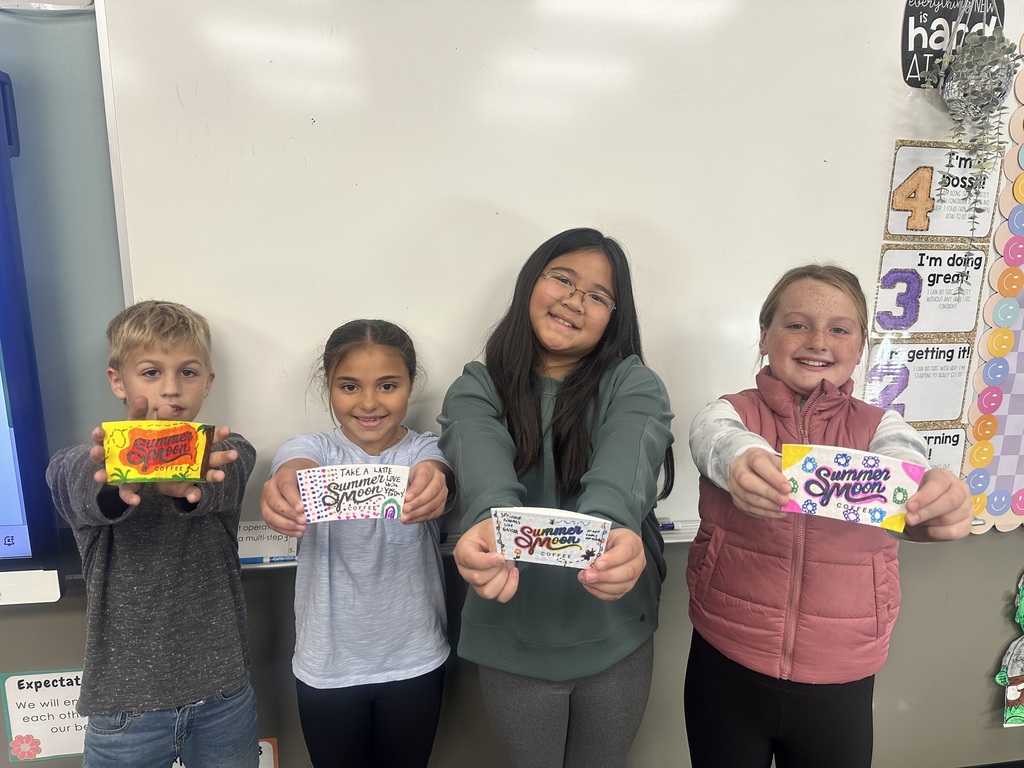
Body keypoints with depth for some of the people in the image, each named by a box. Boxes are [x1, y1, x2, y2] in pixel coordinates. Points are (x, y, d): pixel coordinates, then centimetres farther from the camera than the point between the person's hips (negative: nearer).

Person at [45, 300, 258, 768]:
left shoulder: (225, 454, -5)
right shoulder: (76, 465, -4)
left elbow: (218, 485, -28)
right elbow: (85, 487, -27)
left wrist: (185, 479, -51)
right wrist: (119, 477, -50)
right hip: (124, 700, 0)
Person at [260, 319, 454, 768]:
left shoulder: (423, 451, -8)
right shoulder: (313, 447, -7)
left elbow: (439, 475, -32)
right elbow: (299, 469, -31)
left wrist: (432, 481, -56)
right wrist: (286, 485, -56)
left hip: (414, 662, 0)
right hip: (327, 667, 0)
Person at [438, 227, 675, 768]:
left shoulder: (633, 385, -7)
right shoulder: (477, 390, -6)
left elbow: (625, 462, -28)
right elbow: (481, 459, -27)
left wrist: (614, 530, -49)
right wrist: (491, 523, -49)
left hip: (616, 642, 1)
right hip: (513, 646, 0)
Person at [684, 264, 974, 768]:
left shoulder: (878, 426, -1)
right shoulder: (730, 412, -5)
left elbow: (903, 462, -24)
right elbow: (719, 439, -28)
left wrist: (934, 498, -47)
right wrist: (743, 461, -51)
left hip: (841, 683, 1)